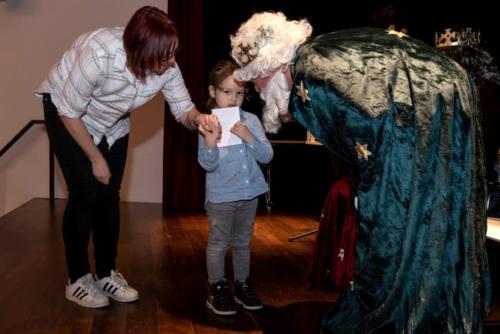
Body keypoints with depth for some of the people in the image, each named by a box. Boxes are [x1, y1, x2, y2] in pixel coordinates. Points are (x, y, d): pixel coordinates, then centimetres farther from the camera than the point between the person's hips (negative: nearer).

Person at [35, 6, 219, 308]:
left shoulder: (167, 67, -24)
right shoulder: (98, 53, -38)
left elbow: (183, 110, -14)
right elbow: (70, 112, -26)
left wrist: (198, 118, -39)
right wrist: (96, 159, -18)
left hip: (112, 123, 5)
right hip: (66, 113, -4)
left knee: (110, 195, 1)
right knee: (86, 193, -11)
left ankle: (107, 273, 16)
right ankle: (78, 279, 4)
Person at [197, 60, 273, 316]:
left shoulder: (251, 121, 0)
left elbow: (266, 156, -3)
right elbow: (208, 164, -14)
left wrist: (249, 137, -18)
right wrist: (210, 141, -32)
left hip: (249, 193, 4)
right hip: (221, 196, -4)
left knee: (243, 242, 16)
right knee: (218, 243, 6)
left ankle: (242, 285, 31)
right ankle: (217, 290, 20)